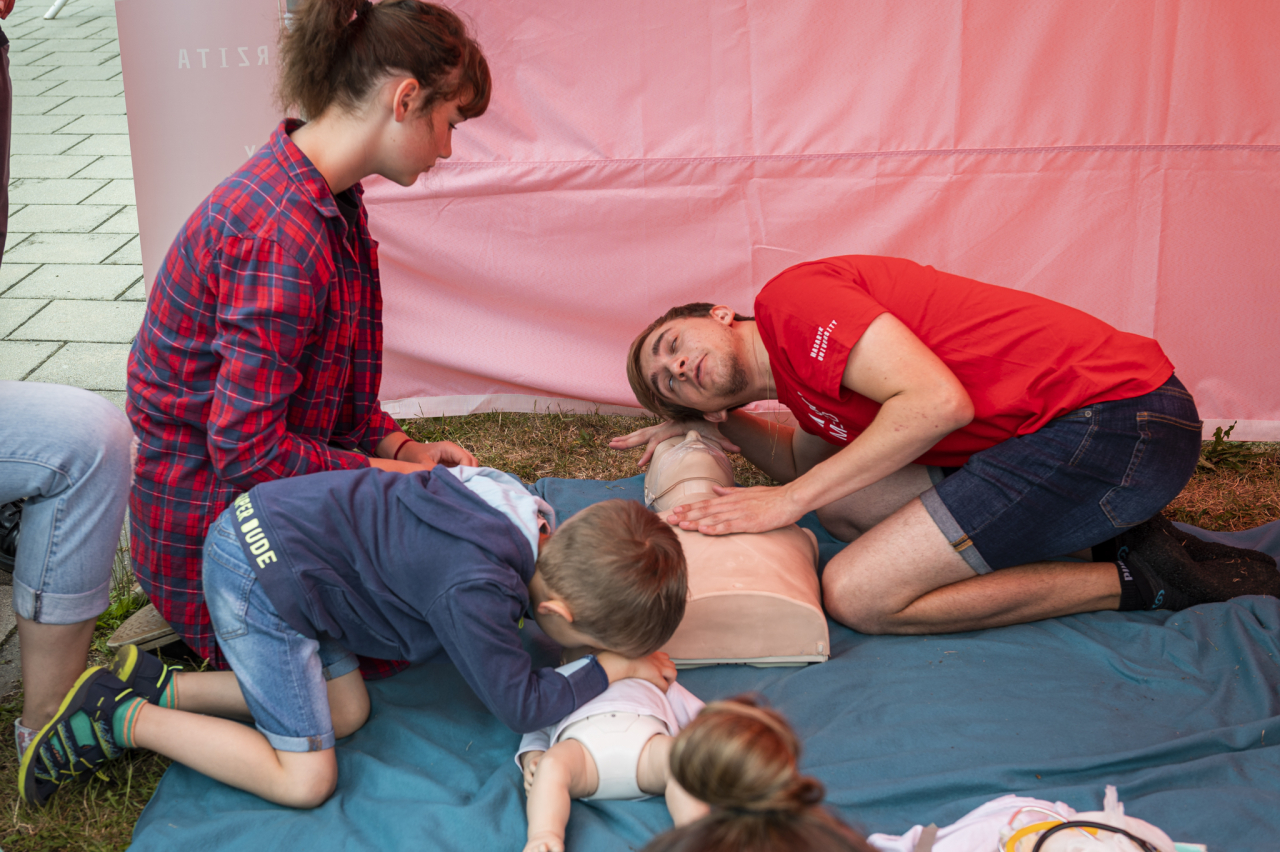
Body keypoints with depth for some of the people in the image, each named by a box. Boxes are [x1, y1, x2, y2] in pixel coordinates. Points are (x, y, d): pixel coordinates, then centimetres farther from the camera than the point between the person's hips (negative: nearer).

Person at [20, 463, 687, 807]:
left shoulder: (539, 521, -1)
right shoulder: (476, 590, -26)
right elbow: (521, 705, -16)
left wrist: (625, 641, 11)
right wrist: (613, 668, -6)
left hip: (265, 532, 9)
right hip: (257, 574, -9)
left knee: (347, 711, 11)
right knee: (305, 779, -6)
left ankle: (157, 688, 11)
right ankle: (126, 723, 1)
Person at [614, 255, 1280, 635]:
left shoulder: (790, 297, -8)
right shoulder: (803, 388, 20)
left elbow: (936, 400, -20)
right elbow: (802, 463, 41)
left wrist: (789, 500, -13)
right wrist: (717, 425, 26)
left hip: (1114, 417, -10)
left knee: (856, 594, -11)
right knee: (841, 503, 11)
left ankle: (1142, 581, -3)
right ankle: (1104, 539, 5)